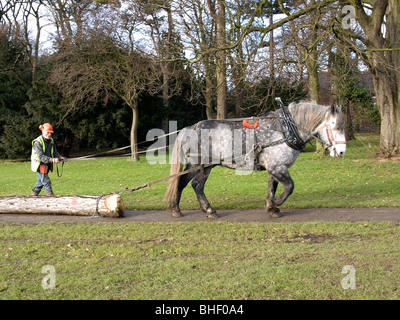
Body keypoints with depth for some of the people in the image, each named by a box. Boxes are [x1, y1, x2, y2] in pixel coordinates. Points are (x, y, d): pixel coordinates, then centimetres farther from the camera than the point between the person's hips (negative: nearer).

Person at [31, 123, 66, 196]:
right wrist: (52, 160, -37)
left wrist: (60, 157, -11)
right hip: (40, 165, -8)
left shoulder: (51, 141, 6)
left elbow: (55, 152, 11)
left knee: (40, 181, 17)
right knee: (46, 182, -9)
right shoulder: (38, 142, -19)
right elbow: (40, 156, -27)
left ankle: (33, 194, 29)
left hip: (47, 165, 8)